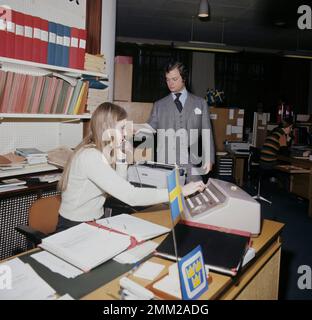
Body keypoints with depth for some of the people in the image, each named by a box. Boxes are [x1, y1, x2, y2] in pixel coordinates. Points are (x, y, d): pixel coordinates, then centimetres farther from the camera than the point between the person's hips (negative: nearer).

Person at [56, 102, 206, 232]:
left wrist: (119, 153, -5)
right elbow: (130, 195, -33)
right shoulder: (90, 156, -26)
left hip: (93, 223, 7)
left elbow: (121, 187, 3)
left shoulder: (101, 152, 3)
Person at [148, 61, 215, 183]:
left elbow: (206, 133, 7)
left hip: (192, 165, 0)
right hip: (166, 164, 0)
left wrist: (209, 159, 0)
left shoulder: (200, 103, 10)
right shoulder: (159, 105, 12)